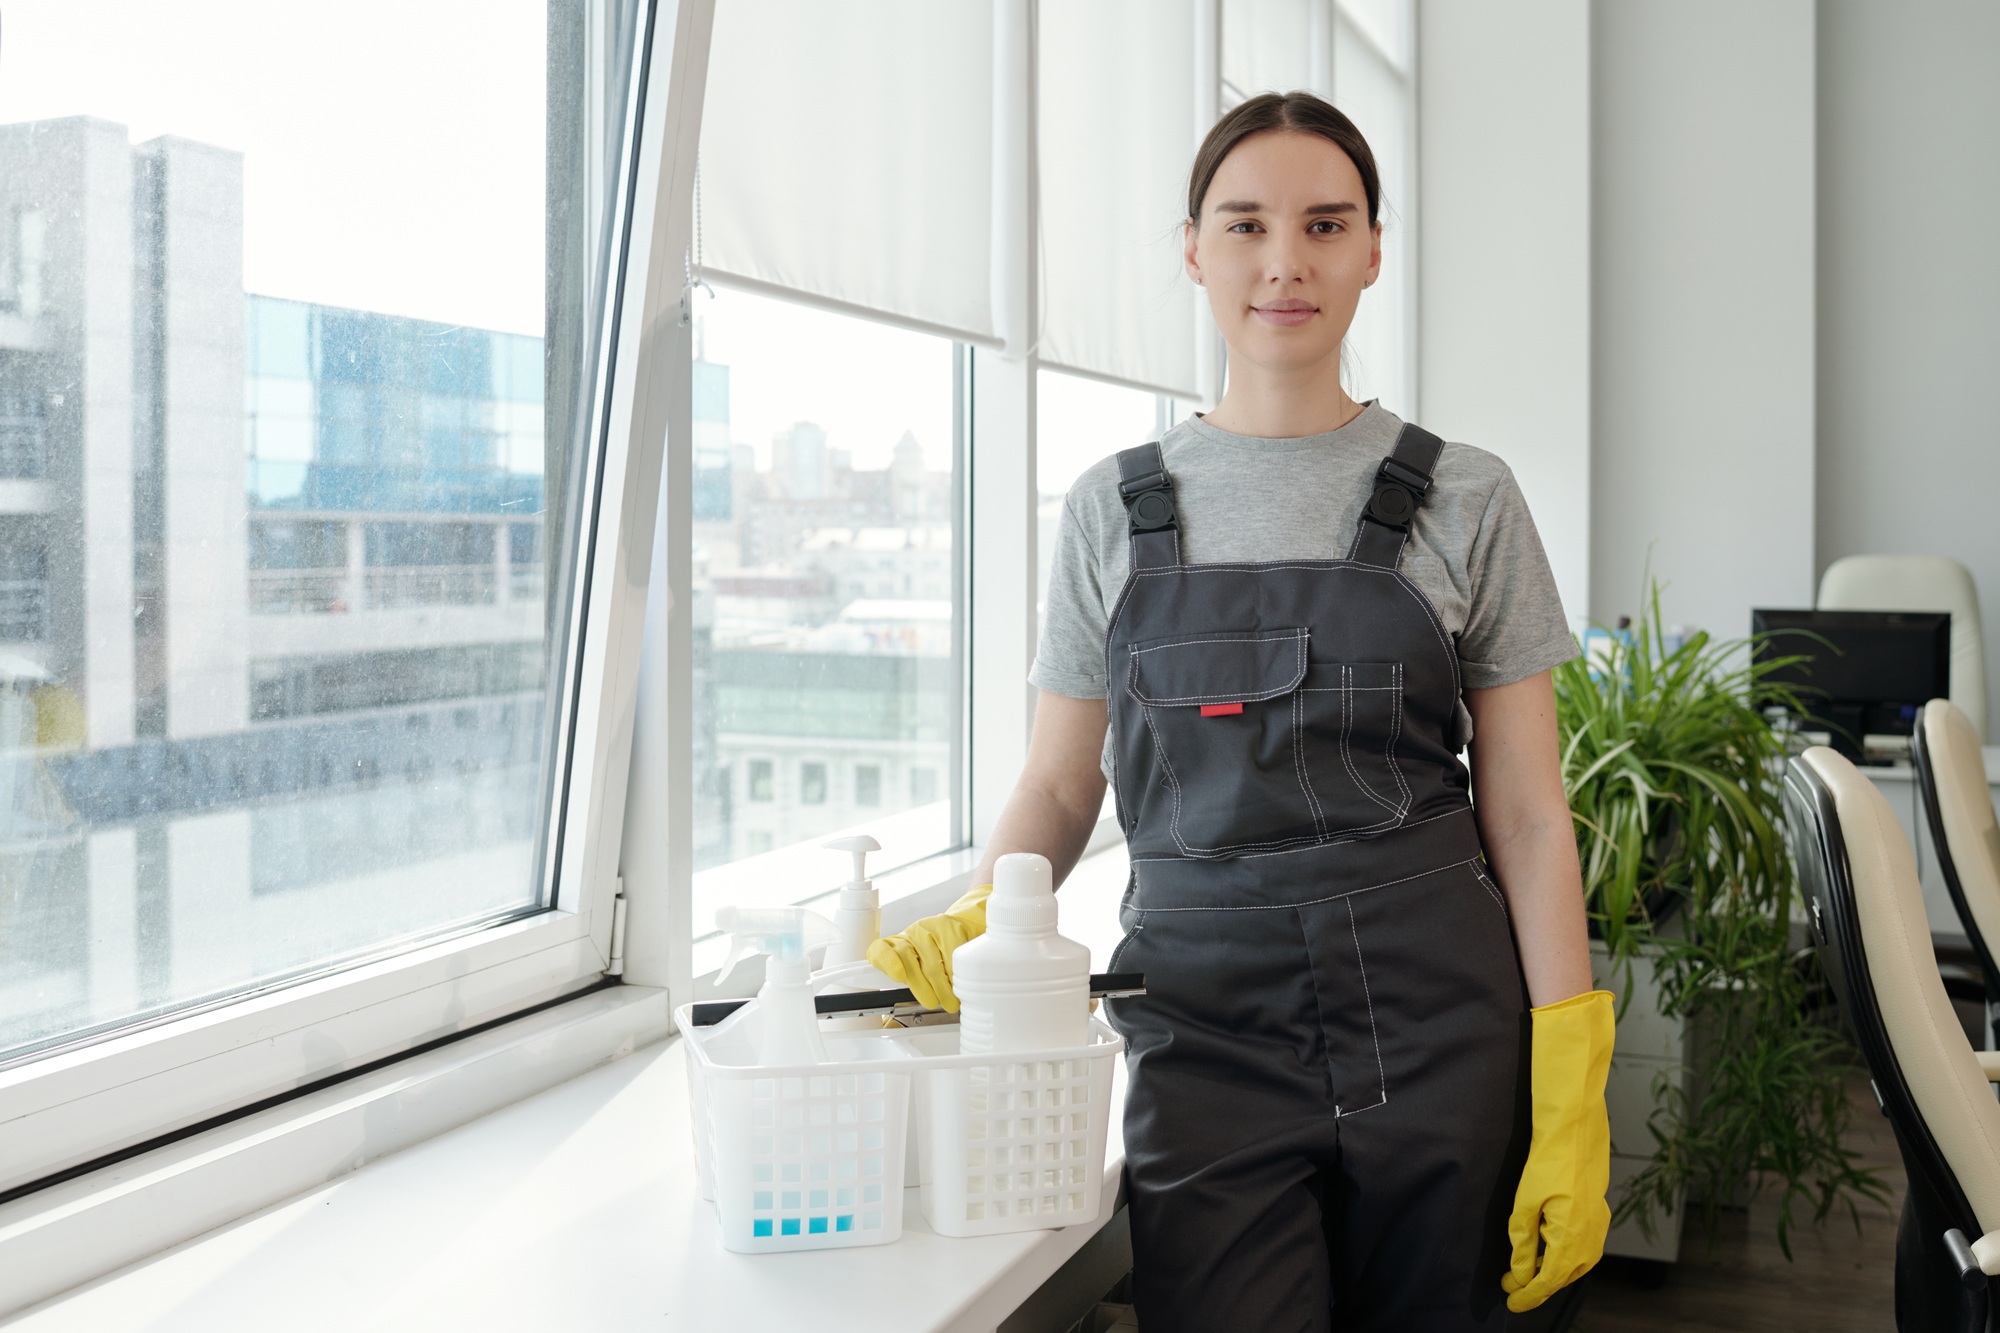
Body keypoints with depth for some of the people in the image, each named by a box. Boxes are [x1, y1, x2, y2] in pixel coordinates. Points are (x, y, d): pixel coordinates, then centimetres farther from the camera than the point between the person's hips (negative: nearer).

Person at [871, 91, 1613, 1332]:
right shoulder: (1113, 507, 6)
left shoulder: (1464, 497, 2)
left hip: (1433, 1019, 0)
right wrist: (974, 926, -10)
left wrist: (1569, 1103, -5)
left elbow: (1527, 817, 1)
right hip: (1203, 1018, 0)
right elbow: (1061, 782, 9)